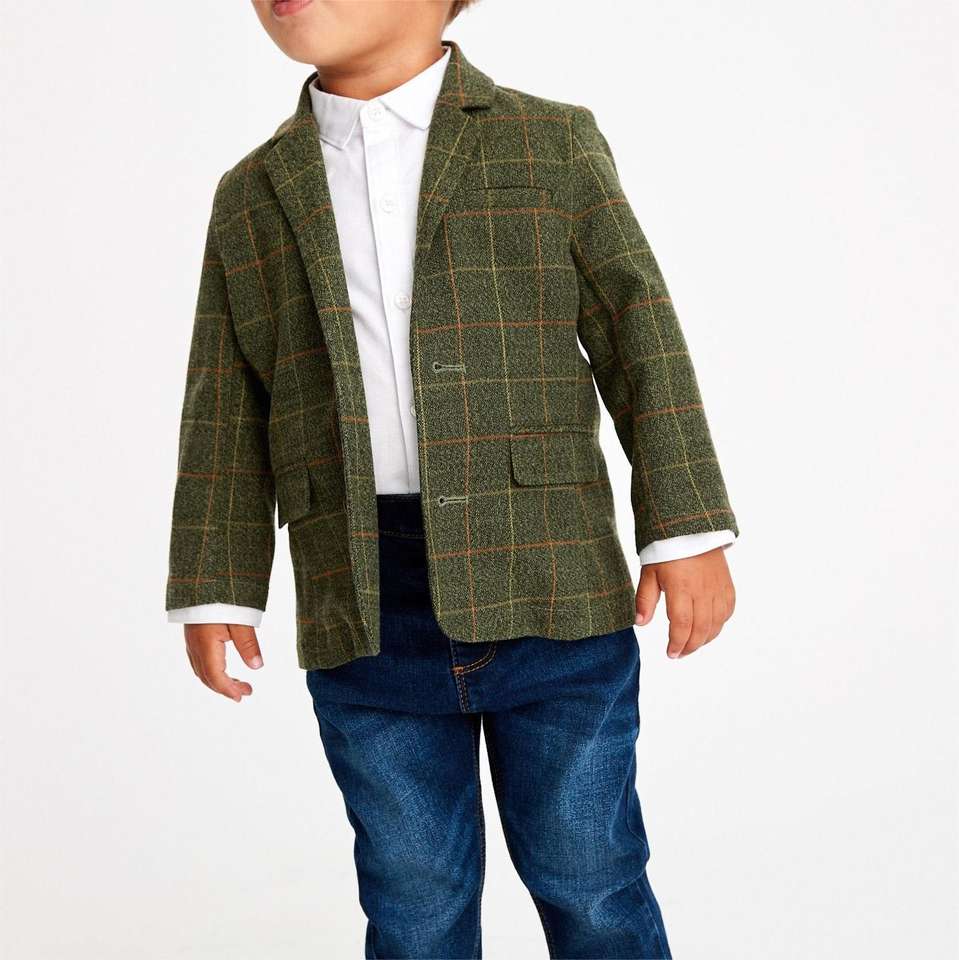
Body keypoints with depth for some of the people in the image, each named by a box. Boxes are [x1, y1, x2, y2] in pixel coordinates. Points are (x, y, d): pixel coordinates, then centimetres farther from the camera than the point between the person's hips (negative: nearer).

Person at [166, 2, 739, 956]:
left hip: (550, 588, -2)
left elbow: (641, 338, 2)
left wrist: (687, 532, -2)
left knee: (588, 877, 8)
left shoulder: (555, 145, 4)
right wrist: (215, 588, 8)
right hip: (364, 609, 2)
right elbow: (225, 410, 11)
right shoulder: (252, 197, 10)